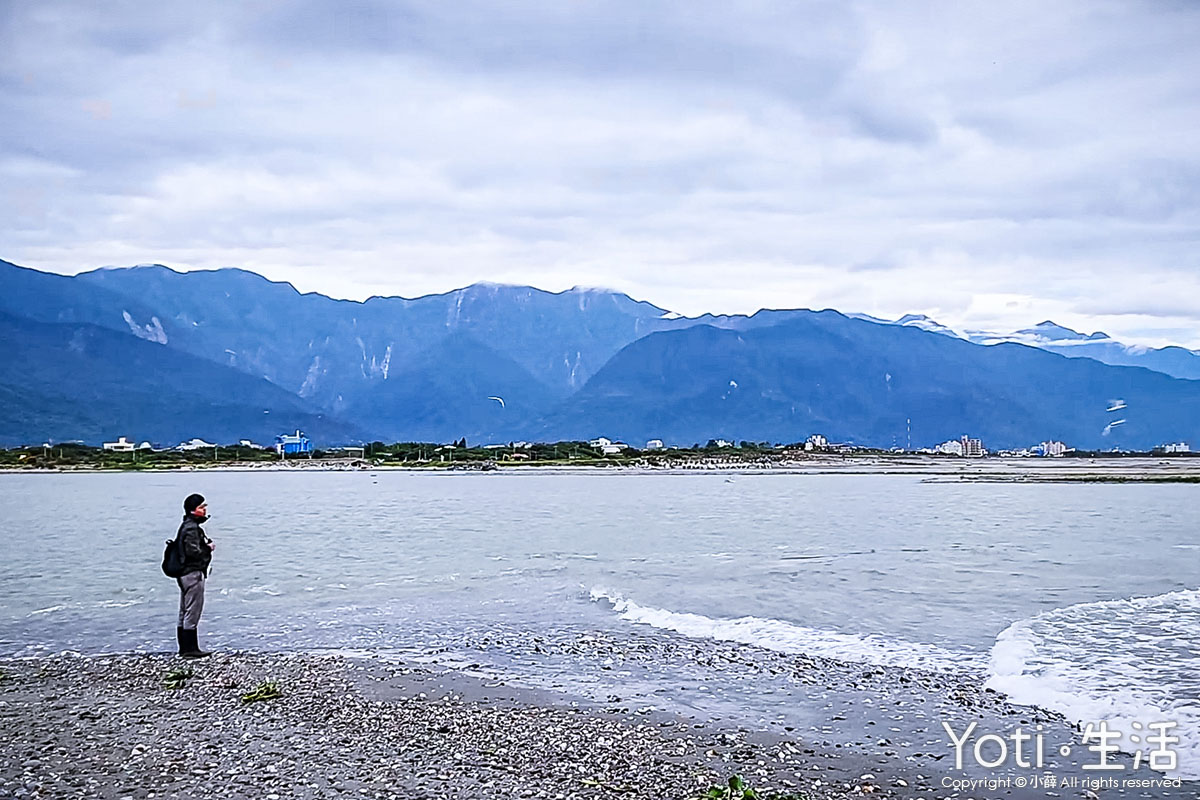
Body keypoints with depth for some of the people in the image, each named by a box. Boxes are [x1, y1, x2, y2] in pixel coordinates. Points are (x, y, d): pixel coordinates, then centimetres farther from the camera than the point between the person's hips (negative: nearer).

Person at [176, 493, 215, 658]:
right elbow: (193, 551, -25)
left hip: (184, 574, 11)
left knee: (184, 613, 13)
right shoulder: (192, 528, -16)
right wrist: (208, 548, -10)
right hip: (193, 573, -11)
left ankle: (184, 648, 20)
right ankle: (190, 649, -4)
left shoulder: (186, 526, 16)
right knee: (192, 612, -6)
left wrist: (206, 544, 5)